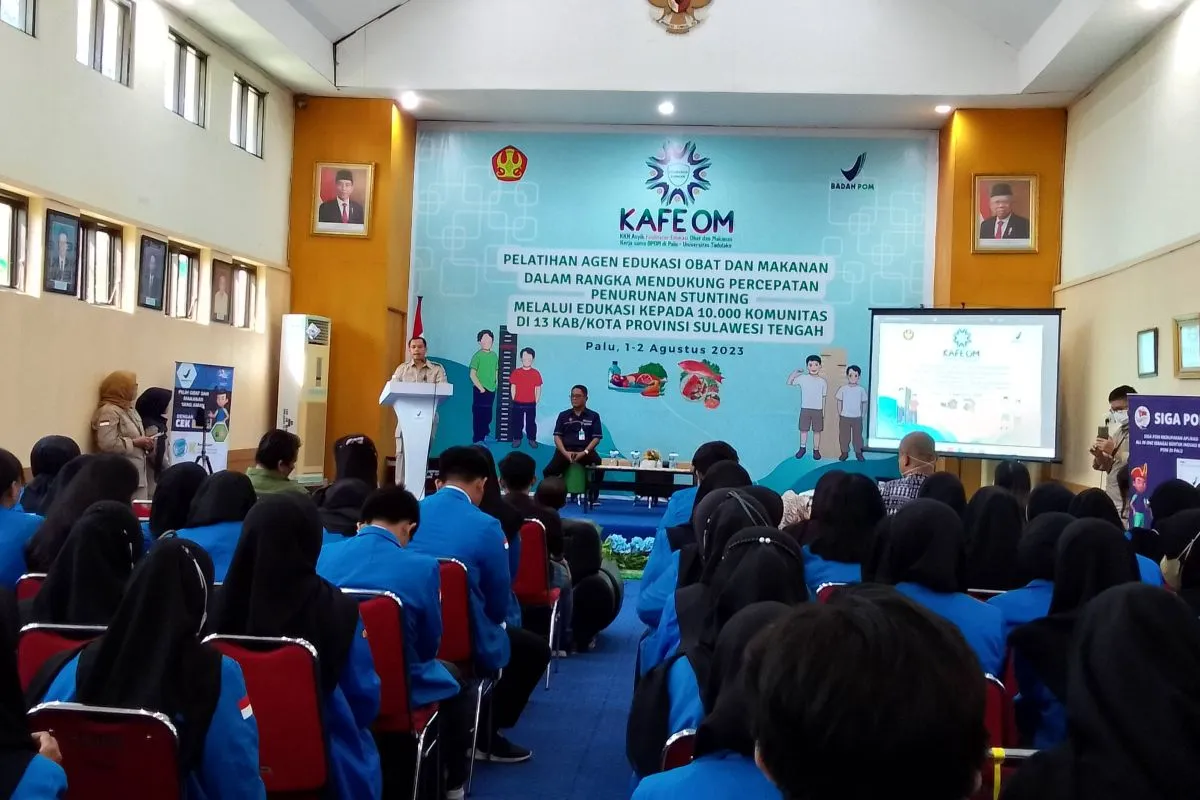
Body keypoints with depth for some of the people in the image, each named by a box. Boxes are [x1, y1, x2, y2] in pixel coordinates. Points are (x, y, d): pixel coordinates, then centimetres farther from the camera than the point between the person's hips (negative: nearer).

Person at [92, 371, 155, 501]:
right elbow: (107, 444, -23)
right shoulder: (109, 411, -10)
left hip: (138, 476, 9)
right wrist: (135, 442, -14)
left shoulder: (129, 410, 19)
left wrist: (145, 443, 9)